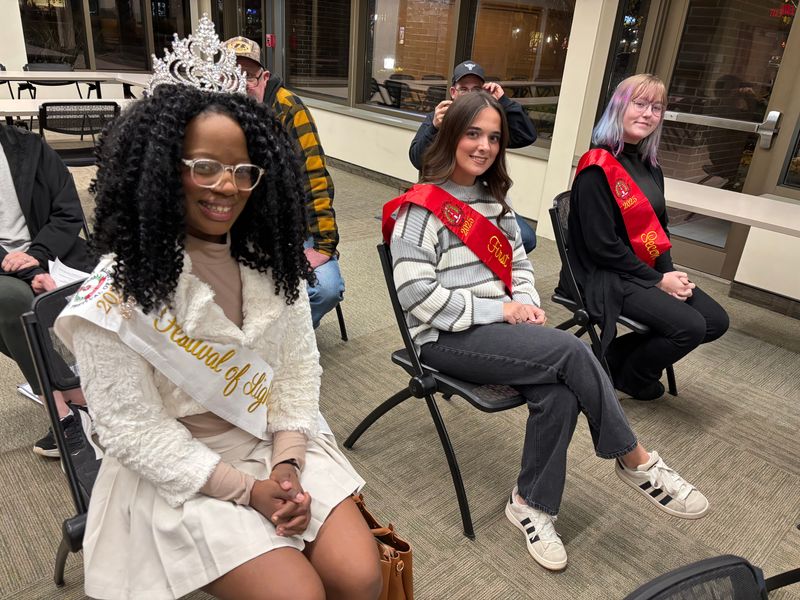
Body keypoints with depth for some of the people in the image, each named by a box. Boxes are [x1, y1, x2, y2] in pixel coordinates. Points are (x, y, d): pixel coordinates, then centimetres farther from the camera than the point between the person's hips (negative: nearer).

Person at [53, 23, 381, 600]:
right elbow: (137, 433, -13)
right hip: (182, 475, -4)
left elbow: (299, 367, 1)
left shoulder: (273, 260, -1)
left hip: (279, 441, 4)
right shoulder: (117, 295, -15)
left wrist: (287, 462, -12)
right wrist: (248, 488, -17)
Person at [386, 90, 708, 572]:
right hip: (447, 337, -6)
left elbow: (518, 263, 19)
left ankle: (531, 503, -3)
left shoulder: (494, 199, 15)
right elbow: (417, 293, -17)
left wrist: (527, 305, -3)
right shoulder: (423, 206, -9)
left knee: (559, 393, -23)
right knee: (571, 351, -23)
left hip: (496, 326, 7)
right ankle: (636, 461, -3)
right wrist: (498, 310, -16)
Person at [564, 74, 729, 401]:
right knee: (690, 327, -19)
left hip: (651, 270, 9)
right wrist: (658, 280, -15)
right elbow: (602, 245, -21)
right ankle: (629, 375, 9)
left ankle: (617, 354, 9)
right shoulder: (598, 167, -17)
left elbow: (659, 226, 16)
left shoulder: (650, 167, 11)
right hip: (609, 276, -9)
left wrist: (670, 272, -3)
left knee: (716, 320, 4)